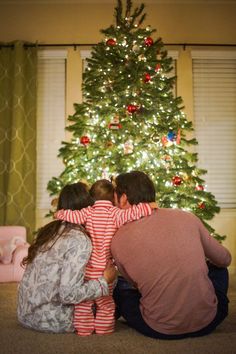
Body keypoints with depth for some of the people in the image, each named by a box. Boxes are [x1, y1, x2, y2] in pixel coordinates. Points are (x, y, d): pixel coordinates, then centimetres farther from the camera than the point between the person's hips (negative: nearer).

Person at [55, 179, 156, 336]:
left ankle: (84, 329, 24)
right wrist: (147, 207, -13)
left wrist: (59, 213, 12)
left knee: (84, 302, 16)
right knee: (106, 302, 17)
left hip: (87, 268, 1)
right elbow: (130, 214, -20)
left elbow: (70, 216, -8)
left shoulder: (88, 212, -3)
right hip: (105, 269, -1)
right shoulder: (114, 213, -7)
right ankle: (104, 329, 24)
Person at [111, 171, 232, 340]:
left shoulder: (118, 241, -10)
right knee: (218, 268, 28)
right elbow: (225, 259, 8)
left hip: (160, 330, -1)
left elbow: (135, 283, 6)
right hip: (207, 322, 1)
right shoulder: (186, 217, -6)